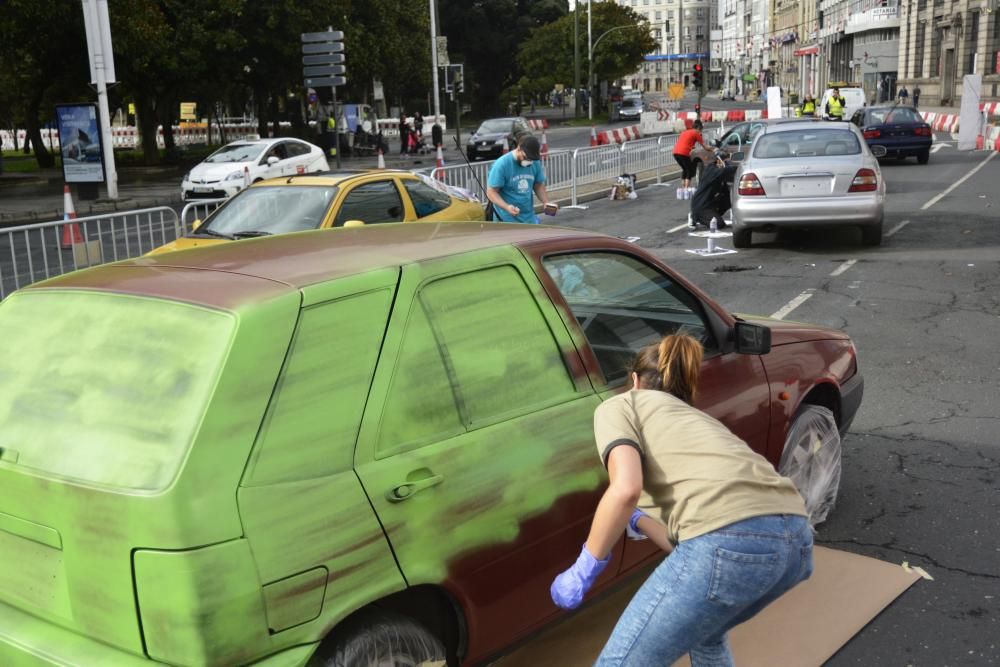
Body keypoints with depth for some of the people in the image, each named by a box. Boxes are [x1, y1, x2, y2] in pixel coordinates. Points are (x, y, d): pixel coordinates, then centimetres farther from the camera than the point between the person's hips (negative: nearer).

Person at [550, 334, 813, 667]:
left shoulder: (620, 405, 18)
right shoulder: (695, 418, 36)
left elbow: (626, 489, -4)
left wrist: (584, 569, 7)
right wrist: (638, 521, 52)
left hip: (732, 541, -8)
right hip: (796, 538, 8)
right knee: (702, 632, 35)